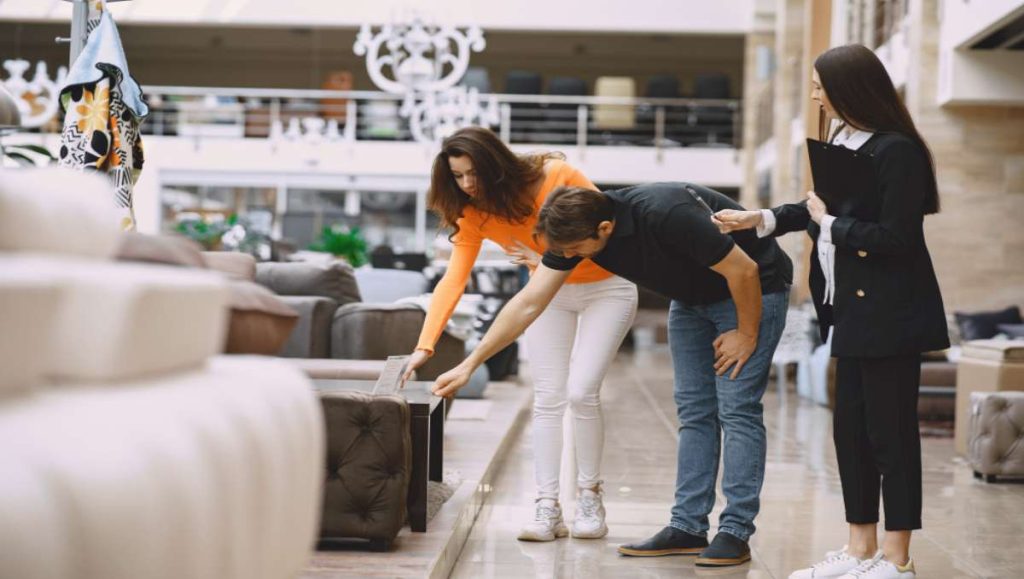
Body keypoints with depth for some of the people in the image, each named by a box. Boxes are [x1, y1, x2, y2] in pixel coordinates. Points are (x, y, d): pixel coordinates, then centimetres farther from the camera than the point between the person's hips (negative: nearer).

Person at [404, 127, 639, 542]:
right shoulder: (473, 214, -14)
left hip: (605, 288, -4)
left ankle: (589, 498, 1)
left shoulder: (556, 177, -27)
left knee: (581, 392, -14)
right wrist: (425, 345, -32)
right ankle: (547, 508, -4)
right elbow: (453, 280, -21)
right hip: (550, 294, 4)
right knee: (547, 399, -5)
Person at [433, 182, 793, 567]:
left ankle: (735, 533, -7)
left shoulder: (666, 216, -37)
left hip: (752, 289, -7)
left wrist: (747, 334, -15)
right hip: (692, 297, 7)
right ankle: (687, 528, 8)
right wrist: (469, 365, -14)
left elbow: (743, 269, -28)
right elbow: (528, 303, -12)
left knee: (737, 410, -10)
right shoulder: (574, 230, -16)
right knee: (693, 411, 5)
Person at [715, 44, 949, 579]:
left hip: (890, 314, -9)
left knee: (890, 432, -1)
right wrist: (760, 219, 14)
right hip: (853, 311, 9)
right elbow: (824, 204, 19)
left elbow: (895, 236, -21)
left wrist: (828, 223, -13)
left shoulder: (897, 151, -18)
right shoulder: (843, 141, 8)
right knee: (850, 429, 13)